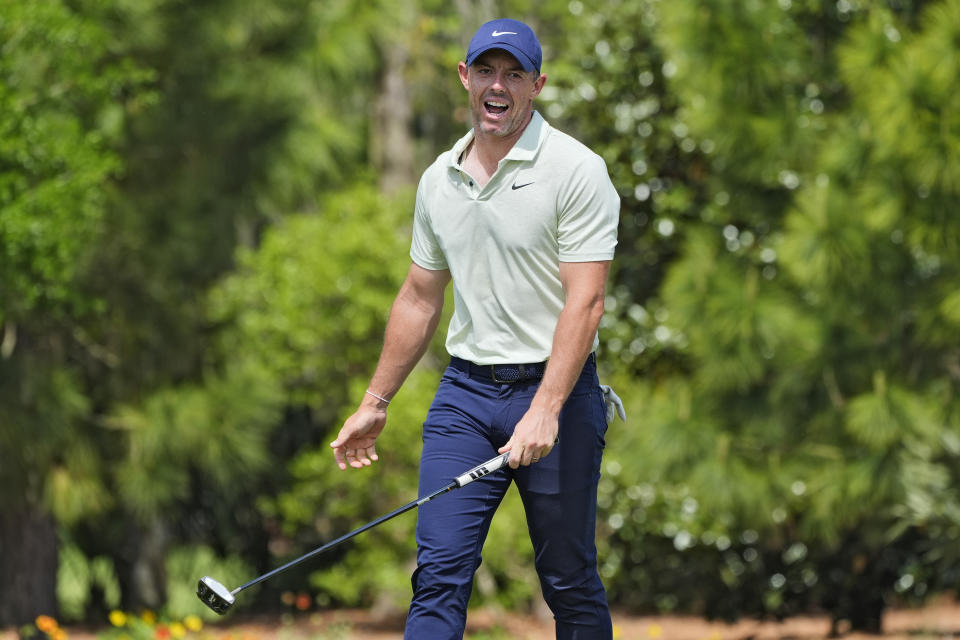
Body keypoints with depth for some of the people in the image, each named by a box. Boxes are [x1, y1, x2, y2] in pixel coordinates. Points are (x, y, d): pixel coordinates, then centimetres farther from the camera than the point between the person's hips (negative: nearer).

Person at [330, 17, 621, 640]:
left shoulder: (576, 170, -9)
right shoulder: (439, 179, 11)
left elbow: (585, 302, -16)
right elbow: (420, 297, 20)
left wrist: (545, 410, -25)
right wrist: (376, 402, 20)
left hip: (556, 388, -5)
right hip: (465, 391, 5)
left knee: (570, 583, 1)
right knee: (439, 572, -6)